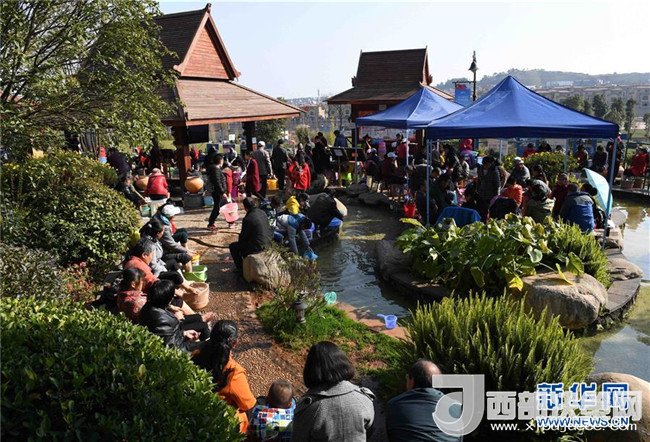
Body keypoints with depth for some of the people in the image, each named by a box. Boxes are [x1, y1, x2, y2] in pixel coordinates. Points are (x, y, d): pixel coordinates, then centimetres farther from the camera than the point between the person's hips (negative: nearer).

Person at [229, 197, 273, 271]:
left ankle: (241, 269, 18)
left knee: (232, 247, 11)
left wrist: (240, 240, 13)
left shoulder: (247, 219, -23)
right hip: (267, 242, 8)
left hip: (258, 246, -8)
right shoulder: (262, 212, 1)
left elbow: (243, 236, -12)